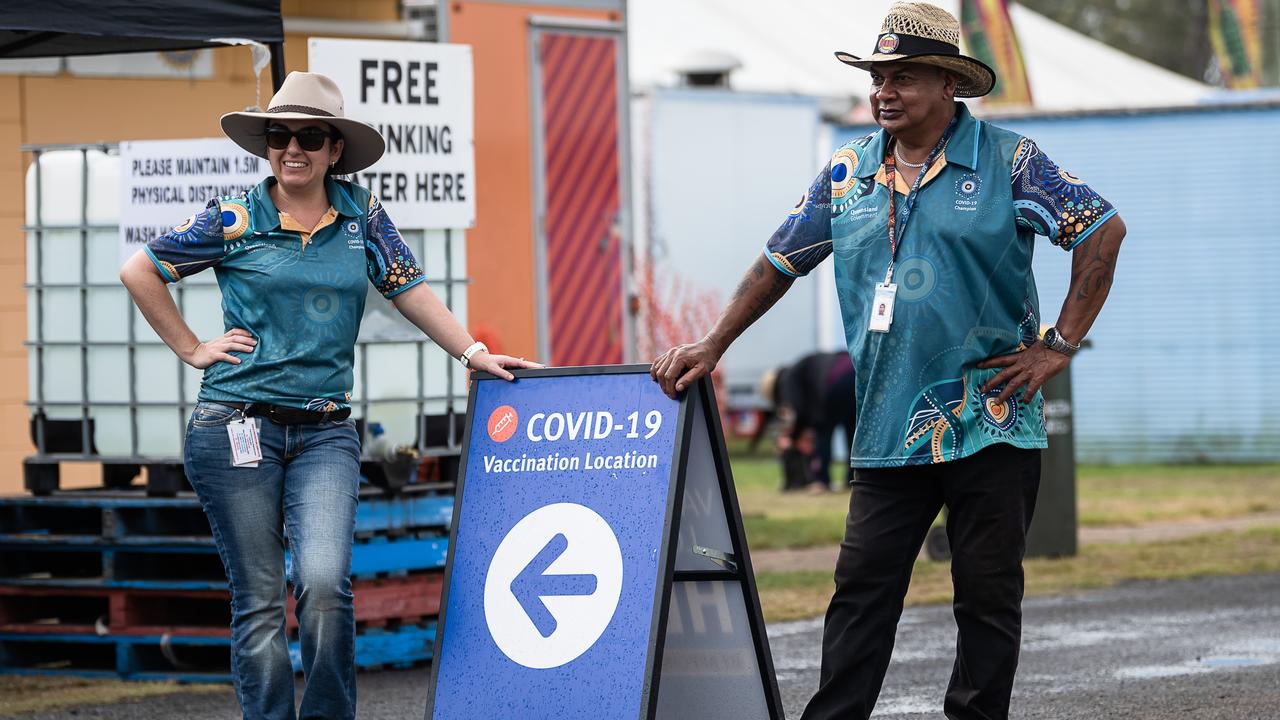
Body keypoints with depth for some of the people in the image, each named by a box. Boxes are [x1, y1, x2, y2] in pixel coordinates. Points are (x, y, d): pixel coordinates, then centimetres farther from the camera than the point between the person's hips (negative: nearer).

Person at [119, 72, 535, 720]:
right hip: (237, 426, -1)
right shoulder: (235, 220, 0)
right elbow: (139, 272, 7)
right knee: (259, 600, -1)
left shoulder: (359, 214, 8)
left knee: (325, 582, -16)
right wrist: (191, 350, 3)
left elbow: (408, 288, 14)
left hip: (325, 431, 2)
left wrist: (473, 351, 6)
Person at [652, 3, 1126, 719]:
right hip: (889, 431, 3)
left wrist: (1060, 345, -7)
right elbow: (782, 260, 17)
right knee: (862, 586, -1)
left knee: (988, 593, 3)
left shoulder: (1009, 161, -2)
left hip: (992, 423, -3)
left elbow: (1104, 230, -4)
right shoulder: (850, 172, 10)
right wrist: (712, 347, 12)